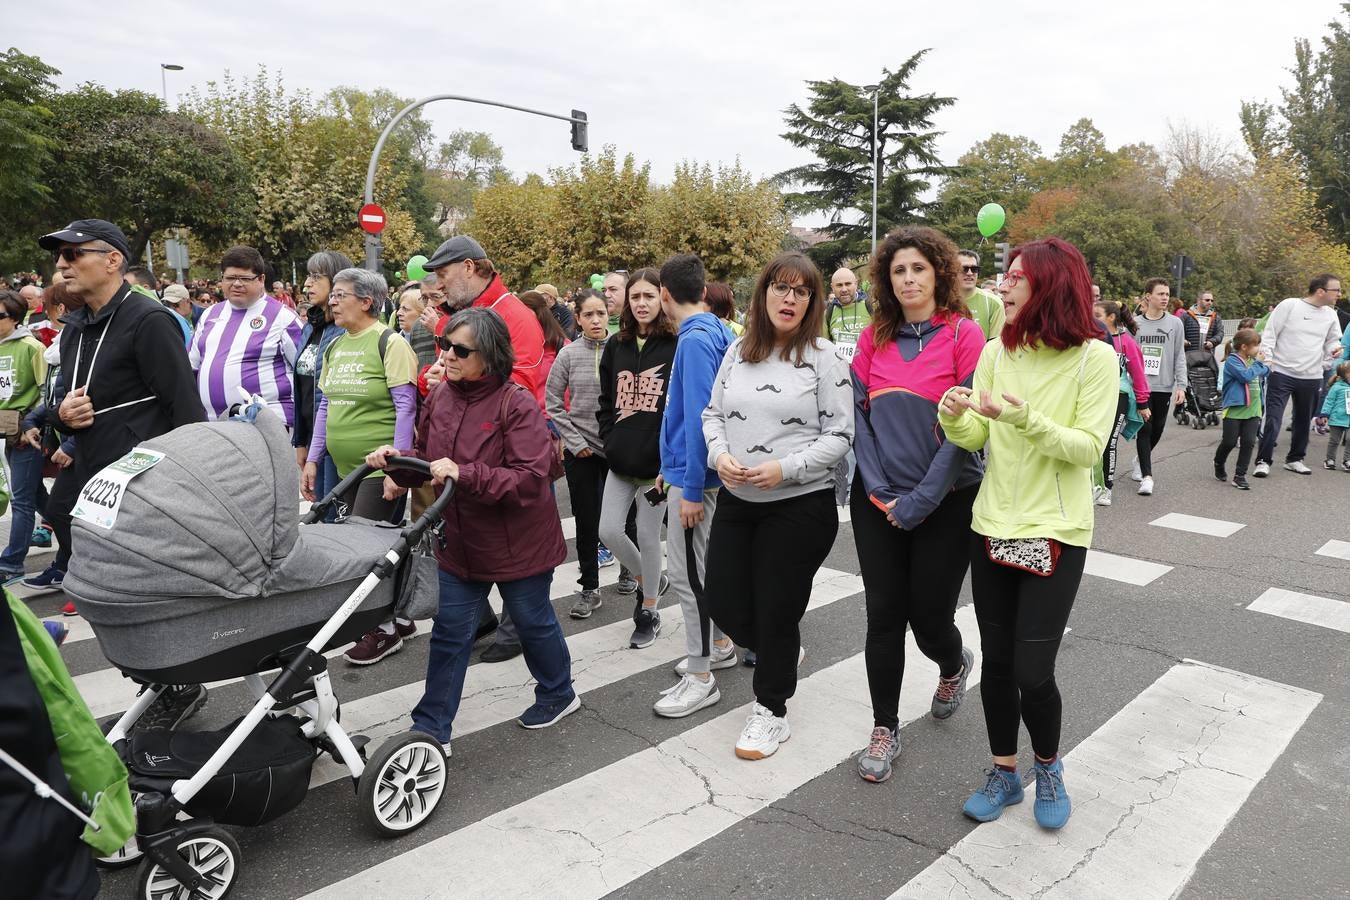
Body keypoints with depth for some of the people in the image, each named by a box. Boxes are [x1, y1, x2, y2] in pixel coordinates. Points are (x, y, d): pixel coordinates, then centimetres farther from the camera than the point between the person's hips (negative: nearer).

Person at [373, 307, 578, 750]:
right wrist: (396, 459, -9)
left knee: (532, 621, 16)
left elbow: (530, 479, -27)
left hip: (517, 543, -5)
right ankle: (431, 731, 22)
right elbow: (427, 457, 13)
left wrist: (464, 474, -35)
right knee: (449, 633, 9)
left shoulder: (516, 404, -21)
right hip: (460, 542, 5)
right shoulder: (439, 396, -1)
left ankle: (558, 694, 42)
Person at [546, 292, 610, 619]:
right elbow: (552, 400, 2)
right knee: (587, 519, 6)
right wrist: (574, 439, -4)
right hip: (581, 451, 1)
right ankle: (589, 588, 17)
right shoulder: (569, 354, -1)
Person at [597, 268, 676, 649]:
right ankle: (647, 579, 33)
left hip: (657, 460, -5)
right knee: (609, 531, 3)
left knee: (648, 534, 4)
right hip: (621, 459, 5)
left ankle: (649, 612, 24)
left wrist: (670, 454, -13)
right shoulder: (616, 346, 8)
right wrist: (611, 439, 1)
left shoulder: (677, 346, -7)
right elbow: (605, 399, 13)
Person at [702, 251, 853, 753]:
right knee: (724, 605, 9)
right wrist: (719, 454, -8)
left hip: (800, 505, -5)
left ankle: (771, 709, 29)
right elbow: (713, 413, 12)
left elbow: (839, 434, -9)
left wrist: (785, 469, -20)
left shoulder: (825, 358, -7)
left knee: (776, 612, 5)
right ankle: (779, 650, 43)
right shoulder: (737, 352, 6)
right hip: (736, 501, 5)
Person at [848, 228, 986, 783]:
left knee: (929, 616, 5)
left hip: (946, 501, -3)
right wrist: (877, 489, -9)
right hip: (877, 502, 3)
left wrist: (920, 500, -15)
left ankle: (954, 666, 41)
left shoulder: (965, 334, -7)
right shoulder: (873, 337, 4)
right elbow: (858, 413, 2)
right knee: (884, 615, 5)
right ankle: (884, 729, 21)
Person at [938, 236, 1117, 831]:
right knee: (996, 660, 11)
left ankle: (1048, 768, 27)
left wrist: (1026, 419, -28)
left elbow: (1089, 449, -14)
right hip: (992, 526, 4)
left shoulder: (1095, 357, -9)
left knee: (1032, 671, -4)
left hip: (1056, 533, -4)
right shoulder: (996, 352, 2)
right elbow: (976, 438, 2)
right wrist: (955, 418, -19)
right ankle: (1004, 772, 32)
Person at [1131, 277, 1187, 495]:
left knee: (1157, 429, 9)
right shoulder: (1135, 323, 3)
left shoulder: (1175, 323, 5)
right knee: (1144, 429, -5)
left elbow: (1180, 357, 4)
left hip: (1164, 387, 2)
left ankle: (1141, 460, 35)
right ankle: (1146, 476, -3)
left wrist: (1181, 385, -3)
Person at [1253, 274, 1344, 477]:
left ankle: (1295, 459, 27)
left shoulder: (1331, 315, 8)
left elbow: (1332, 341, 20)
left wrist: (1334, 349, -3)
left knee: (1304, 421, 14)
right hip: (1282, 373, -5)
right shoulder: (1289, 305, -8)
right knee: (1273, 419, -9)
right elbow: (1269, 333, -7)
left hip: (1312, 377, 6)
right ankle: (1263, 460, -2)